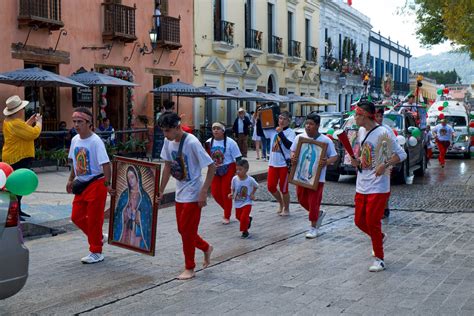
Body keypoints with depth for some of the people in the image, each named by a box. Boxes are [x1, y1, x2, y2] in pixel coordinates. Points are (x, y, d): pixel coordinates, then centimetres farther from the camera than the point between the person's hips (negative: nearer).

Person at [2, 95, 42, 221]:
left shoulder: (9, 121, 11)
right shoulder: (15, 123, -22)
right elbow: (34, 133, -23)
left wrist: (30, 121, 15)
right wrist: (39, 122, -7)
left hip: (14, 158, 11)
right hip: (18, 159, -11)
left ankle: (17, 210, 26)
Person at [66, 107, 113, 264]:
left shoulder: (95, 141, -18)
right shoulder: (75, 140, 5)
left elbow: (105, 164, -22)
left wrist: (107, 184, -27)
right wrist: (71, 180, 17)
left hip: (96, 184, -8)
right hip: (81, 184, 8)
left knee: (94, 219, 0)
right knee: (77, 217, 11)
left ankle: (96, 252, 13)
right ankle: (98, 238, 32)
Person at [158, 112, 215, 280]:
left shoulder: (192, 142, -22)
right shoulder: (168, 142, -1)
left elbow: (212, 166, -19)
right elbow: (168, 166, 11)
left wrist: (203, 192, -21)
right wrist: (161, 191, 11)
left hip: (193, 194, -7)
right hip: (180, 193, 7)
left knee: (187, 230, -2)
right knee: (183, 230, 13)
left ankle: (189, 268, 13)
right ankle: (206, 248, 38)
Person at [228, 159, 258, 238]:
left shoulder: (250, 180, -17)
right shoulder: (234, 179, -12)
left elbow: (256, 186, 4)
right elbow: (233, 188, 4)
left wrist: (252, 194, -5)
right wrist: (231, 194, -15)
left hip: (247, 203, -4)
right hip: (238, 203, 4)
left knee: (244, 217, -13)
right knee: (238, 216, 17)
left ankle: (245, 231, 10)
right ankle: (248, 219, 48)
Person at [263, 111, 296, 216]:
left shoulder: (290, 132, -7)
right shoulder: (272, 130, 6)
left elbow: (289, 145, -21)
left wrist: (280, 133, -24)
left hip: (284, 164, -5)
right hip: (273, 163, 5)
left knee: (283, 188, 2)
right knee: (271, 187, 6)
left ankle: (286, 209, 21)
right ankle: (281, 203, 31)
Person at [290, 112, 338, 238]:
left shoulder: (326, 140, -9)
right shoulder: (300, 137, 2)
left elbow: (334, 156, -4)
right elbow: (293, 151, 12)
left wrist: (326, 162, -24)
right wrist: (293, 157, -11)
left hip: (317, 177, -5)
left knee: (314, 202, -2)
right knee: (302, 200, 15)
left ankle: (313, 227, 15)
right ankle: (319, 214, 41)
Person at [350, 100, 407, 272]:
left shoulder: (383, 133, -15)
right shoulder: (361, 133, 10)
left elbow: (401, 154, -14)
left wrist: (385, 165, -29)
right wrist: (357, 162, 1)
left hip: (378, 187, -8)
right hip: (361, 186, 8)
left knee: (372, 223, -6)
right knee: (359, 221, 13)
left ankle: (379, 260, 9)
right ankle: (380, 237, 41)